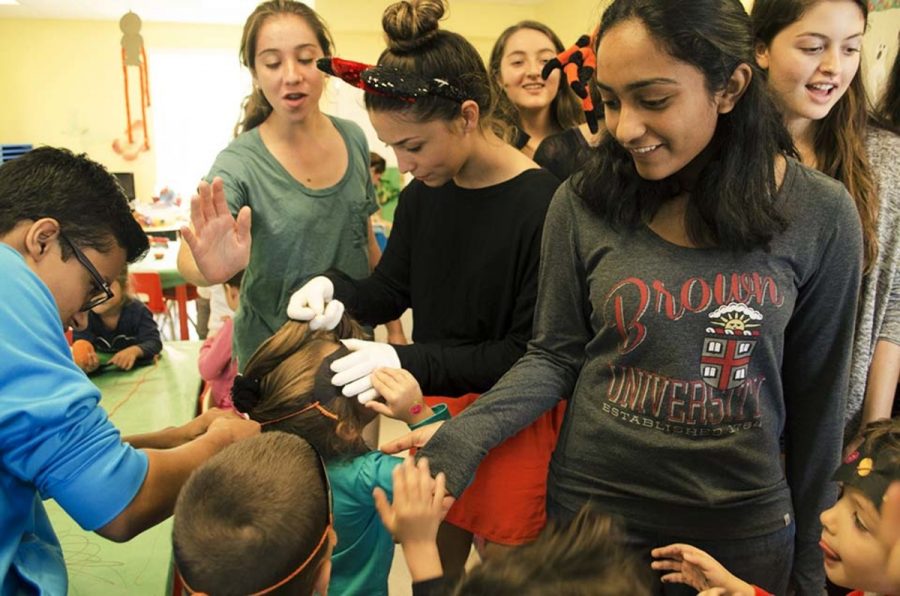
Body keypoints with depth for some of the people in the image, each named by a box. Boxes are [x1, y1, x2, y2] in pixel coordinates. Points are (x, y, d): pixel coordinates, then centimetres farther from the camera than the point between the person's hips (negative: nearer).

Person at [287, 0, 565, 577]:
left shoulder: (546, 206, -22)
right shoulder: (423, 194, -1)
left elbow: (532, 353, -21)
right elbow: (390, 290, 8)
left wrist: (409, 362, -29)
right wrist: (334, 289, -14)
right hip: (437, 401, 6)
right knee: (435, 560, 20)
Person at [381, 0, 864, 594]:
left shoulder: (820, 214, -11)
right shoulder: (583, 203, -12)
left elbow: (816, 394, -2)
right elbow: (555, 358, -4)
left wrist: (812, 548, 6)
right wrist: (462, 437, -20)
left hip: (745, 523, 0)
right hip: (591, 500, 0)